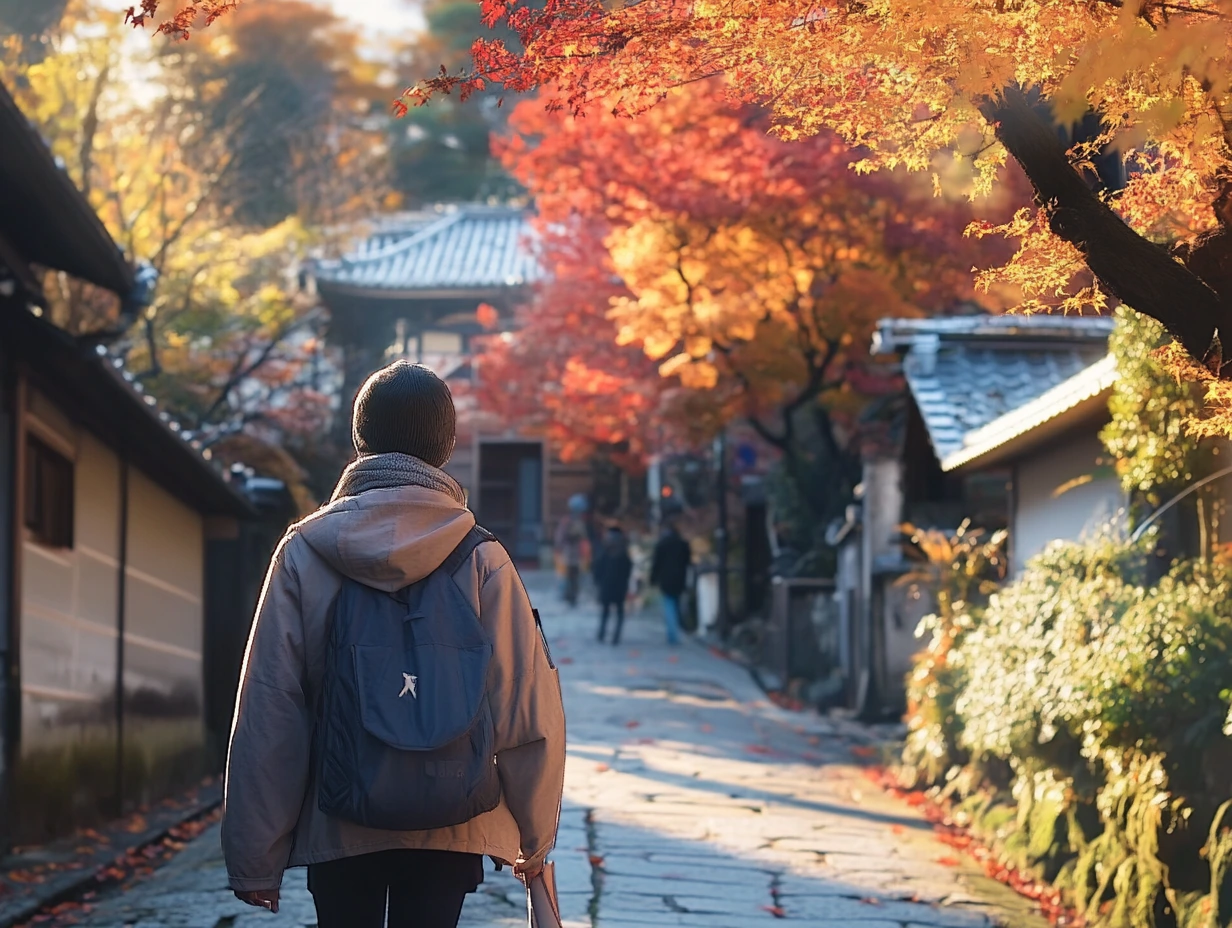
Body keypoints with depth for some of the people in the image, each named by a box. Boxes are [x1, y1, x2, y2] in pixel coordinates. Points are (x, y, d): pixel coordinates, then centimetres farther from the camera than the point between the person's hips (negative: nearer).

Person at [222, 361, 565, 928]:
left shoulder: (305, 552, -3)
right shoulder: (481, 559, -3)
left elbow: (268, 713, -5)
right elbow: (527, 711, -4)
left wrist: (255, 857, 0)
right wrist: (533, 838, 10)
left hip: (339, 831, 0)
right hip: (450, 828, 0)